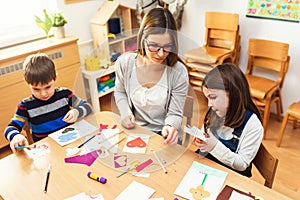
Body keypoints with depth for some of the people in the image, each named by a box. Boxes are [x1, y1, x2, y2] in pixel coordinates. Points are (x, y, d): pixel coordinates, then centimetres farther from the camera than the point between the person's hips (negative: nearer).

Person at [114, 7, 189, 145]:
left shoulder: (178, 72, -19)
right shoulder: (124, 63, -13)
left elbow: (175, 113, -10)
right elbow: (120, 92, 8)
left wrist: (170, 127, -32)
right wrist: (125, 112, -10)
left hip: (163, 135, -1)